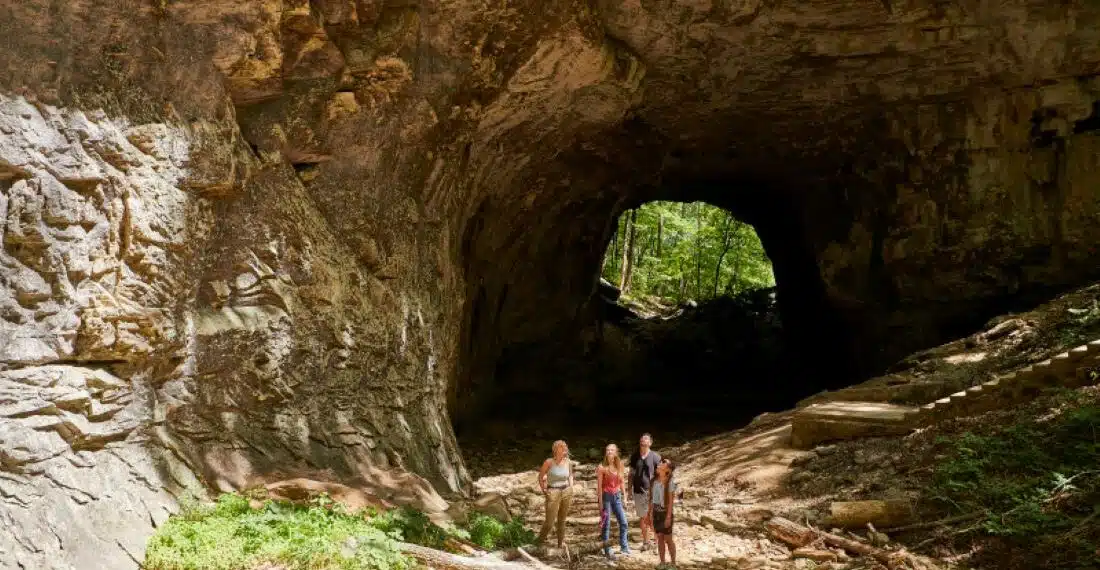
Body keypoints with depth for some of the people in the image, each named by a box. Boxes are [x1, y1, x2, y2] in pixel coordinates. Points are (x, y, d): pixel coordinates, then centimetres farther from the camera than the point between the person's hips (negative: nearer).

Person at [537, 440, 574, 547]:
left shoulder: (568, 462, 0)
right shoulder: (549, 462, -13)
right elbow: (541, 476, -2)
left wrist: (571, 492, 11)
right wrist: (544, 490, -6)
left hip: (566, 491, 4)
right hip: (553, 493, -4)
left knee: (562, 520, 13)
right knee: (550, 522, -3)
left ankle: (561, 543, 26)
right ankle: (540, 540, 21)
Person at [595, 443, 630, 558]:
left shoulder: (619, 466, 4)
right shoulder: (602, 467, -10)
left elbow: (621, 483, 12)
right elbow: (599, 486, -10)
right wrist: (601, 502, -12)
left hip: (617, 496, 5)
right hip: (606, 496, -5)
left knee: (623, 522, 5)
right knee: (606, 524, 2)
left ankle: (624, 547, 18)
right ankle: (607, 551, 10)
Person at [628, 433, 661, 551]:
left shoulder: (655, 457, -6)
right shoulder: (634, 456, 5)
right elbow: (631, 474, 11)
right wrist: (630, 490, 9)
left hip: (651, 492, -3)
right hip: (638, 492, 4)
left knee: (651, 519, -3)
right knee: (642, 518, 9)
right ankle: (646, 542, 20)